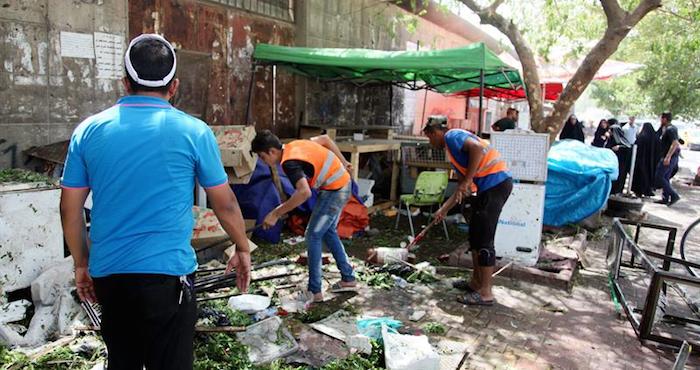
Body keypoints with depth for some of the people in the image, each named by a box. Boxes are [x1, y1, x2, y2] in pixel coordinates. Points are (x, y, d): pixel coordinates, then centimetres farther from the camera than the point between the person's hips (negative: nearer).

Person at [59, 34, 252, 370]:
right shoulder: (193, 131, -7)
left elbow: (70, 209, 8)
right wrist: (242, 249, 15)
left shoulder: (88, 130, 3)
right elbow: (225, 205, 1)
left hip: (107, 273, 5)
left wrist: (81, 263, 21)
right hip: (166, 273, -4)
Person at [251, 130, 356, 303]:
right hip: (341, 183, 10)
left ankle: (315, 291, 4)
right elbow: (325, 139, 15)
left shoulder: (289, 162, -23)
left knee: (313, 236, -2)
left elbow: (304, 192, -37)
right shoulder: (293, 145, 4)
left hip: (335, 190, -10)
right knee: (328, 232, 19)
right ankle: (348, 278, 29)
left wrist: (276, 214, -31)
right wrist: (343, 163, 20)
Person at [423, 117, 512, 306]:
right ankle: (476, 282, 27)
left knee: (484, 239, -5)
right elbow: (463, 189, 26)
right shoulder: (453, 147, 25)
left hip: (495, 182, -10)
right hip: (490, 185, 10)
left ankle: (485, 293, 2)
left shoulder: (452, 135, -3)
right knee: (475, 235, 17)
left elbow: (477, 148, -24)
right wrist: (444, 209, 29)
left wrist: (467, 180, -20)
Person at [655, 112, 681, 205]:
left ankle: (674, 195, -8)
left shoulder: (670, 129, -16)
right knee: (665, 178, 13)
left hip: (670, 157, -10)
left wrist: (668, 157, -29)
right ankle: (666, 198, 17)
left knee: (659, 177, -8)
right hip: (672, 157, 10)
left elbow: (675, 143, -26)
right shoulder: (672, 128, 15)